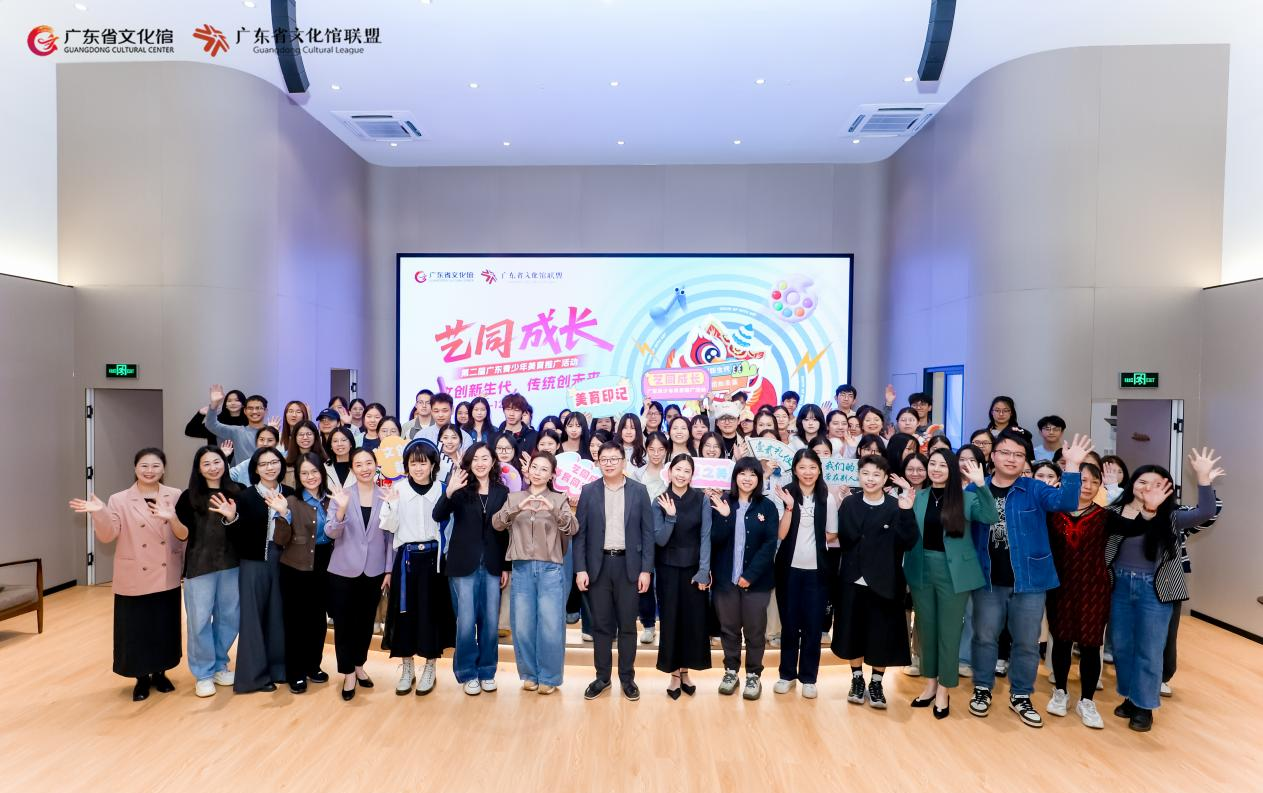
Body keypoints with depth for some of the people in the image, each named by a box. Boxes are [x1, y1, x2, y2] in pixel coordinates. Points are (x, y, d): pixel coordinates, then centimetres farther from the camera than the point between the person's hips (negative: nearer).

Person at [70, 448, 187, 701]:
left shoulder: (175, 496, 0)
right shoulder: (119, 500, -3)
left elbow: (184, 535, -6)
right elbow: (107, 536, -11)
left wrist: (172, 518, -27)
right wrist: (99, 513, -28)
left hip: (167, 576, 1)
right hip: (134, 578, -1)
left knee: (165, 627, 11)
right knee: (135, 629, 5)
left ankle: (159, 672, 31)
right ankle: (141, 678, 25)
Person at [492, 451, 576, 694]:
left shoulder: (559, 499, 5)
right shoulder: (514, 498, 10)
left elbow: (573, 528, -10)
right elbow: (496, 523, -6)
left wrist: (553, 510, -28)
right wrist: (518, 508, -24)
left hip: (551, 569, -2)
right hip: (522, 568, 2)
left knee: (550, 626, -1)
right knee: (522, 626, 6)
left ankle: (549, 677, 15)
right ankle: (530, 674, 24)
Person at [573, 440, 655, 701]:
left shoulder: (639, 491, 0)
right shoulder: (588, 491, 1)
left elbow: (647, 532, 0)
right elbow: (580, 532, 1)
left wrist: (646, 569, -5)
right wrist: (580, 568, -5)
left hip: (628, 564, -1)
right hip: (598, 565, 1)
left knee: (627, 625, 7)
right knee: (601, 625, 8)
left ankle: (627, 677, 20)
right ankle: (602, 677, 21)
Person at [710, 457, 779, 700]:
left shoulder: (767, 507, -2)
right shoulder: (721, 503, 0)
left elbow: (770, 545, -7)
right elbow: (715, 540, -6)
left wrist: (750, 575, -13)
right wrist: (724, 516, -22)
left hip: (756, 579, -1)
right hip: (726, 578, 1)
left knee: (755, 630, 8)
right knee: (728, 628, 12)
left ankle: (753, 675, 24)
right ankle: (731, 671, 28)